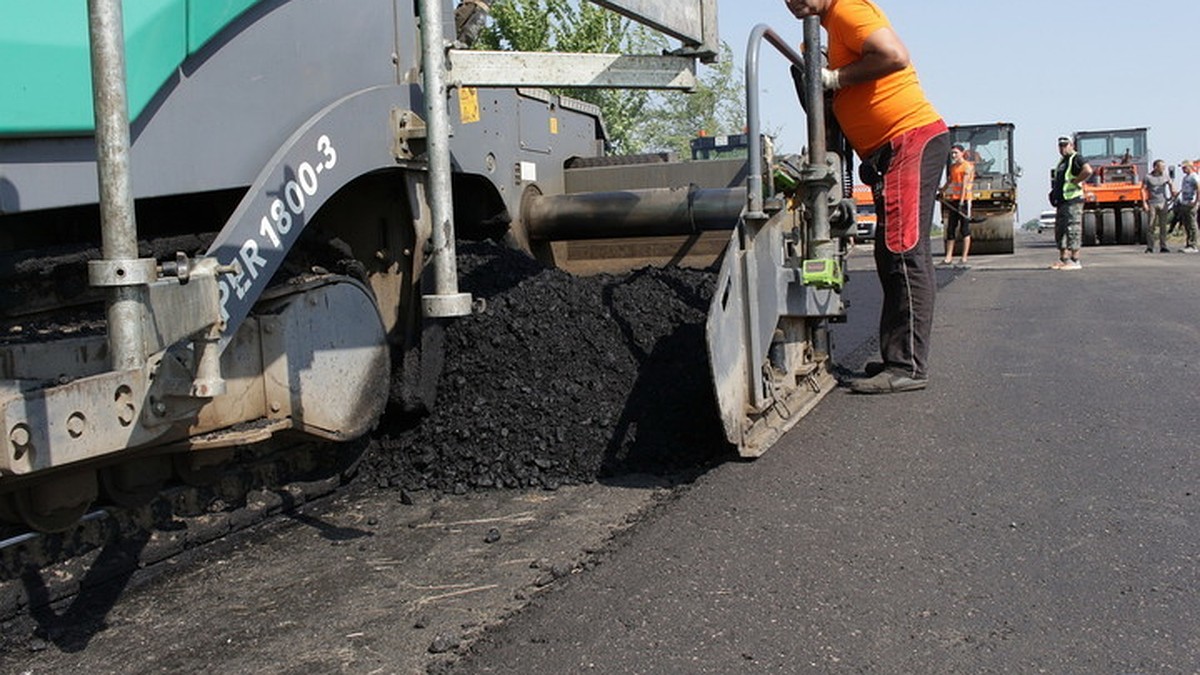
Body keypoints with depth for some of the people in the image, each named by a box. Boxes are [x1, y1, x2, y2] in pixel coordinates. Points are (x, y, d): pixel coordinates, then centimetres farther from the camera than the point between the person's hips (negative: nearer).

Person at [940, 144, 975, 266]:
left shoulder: (967, 166, -7)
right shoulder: (952, 167, 15)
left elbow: (964, 185, -15)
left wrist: (961, 201, -21)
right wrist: (942, 191, 21)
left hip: (964, 200, -7)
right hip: (953, 200, 7)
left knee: (964, 229, -3)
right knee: (950, 229, 5)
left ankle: (964, 257, -1)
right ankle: (949, 257, 7)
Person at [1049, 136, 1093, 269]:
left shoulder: (1075, 159, -8)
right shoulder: (1062, 162, 21)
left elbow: (1088, 171, -26)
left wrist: (1074, 181, -16)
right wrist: (1055, 197, 19)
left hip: (1072, 201, -10)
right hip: (1061, 202, 10)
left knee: (1073, 230, -10)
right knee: (1060, 231, 11)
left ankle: (1075, 261, -9)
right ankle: (1063, 260, 16)